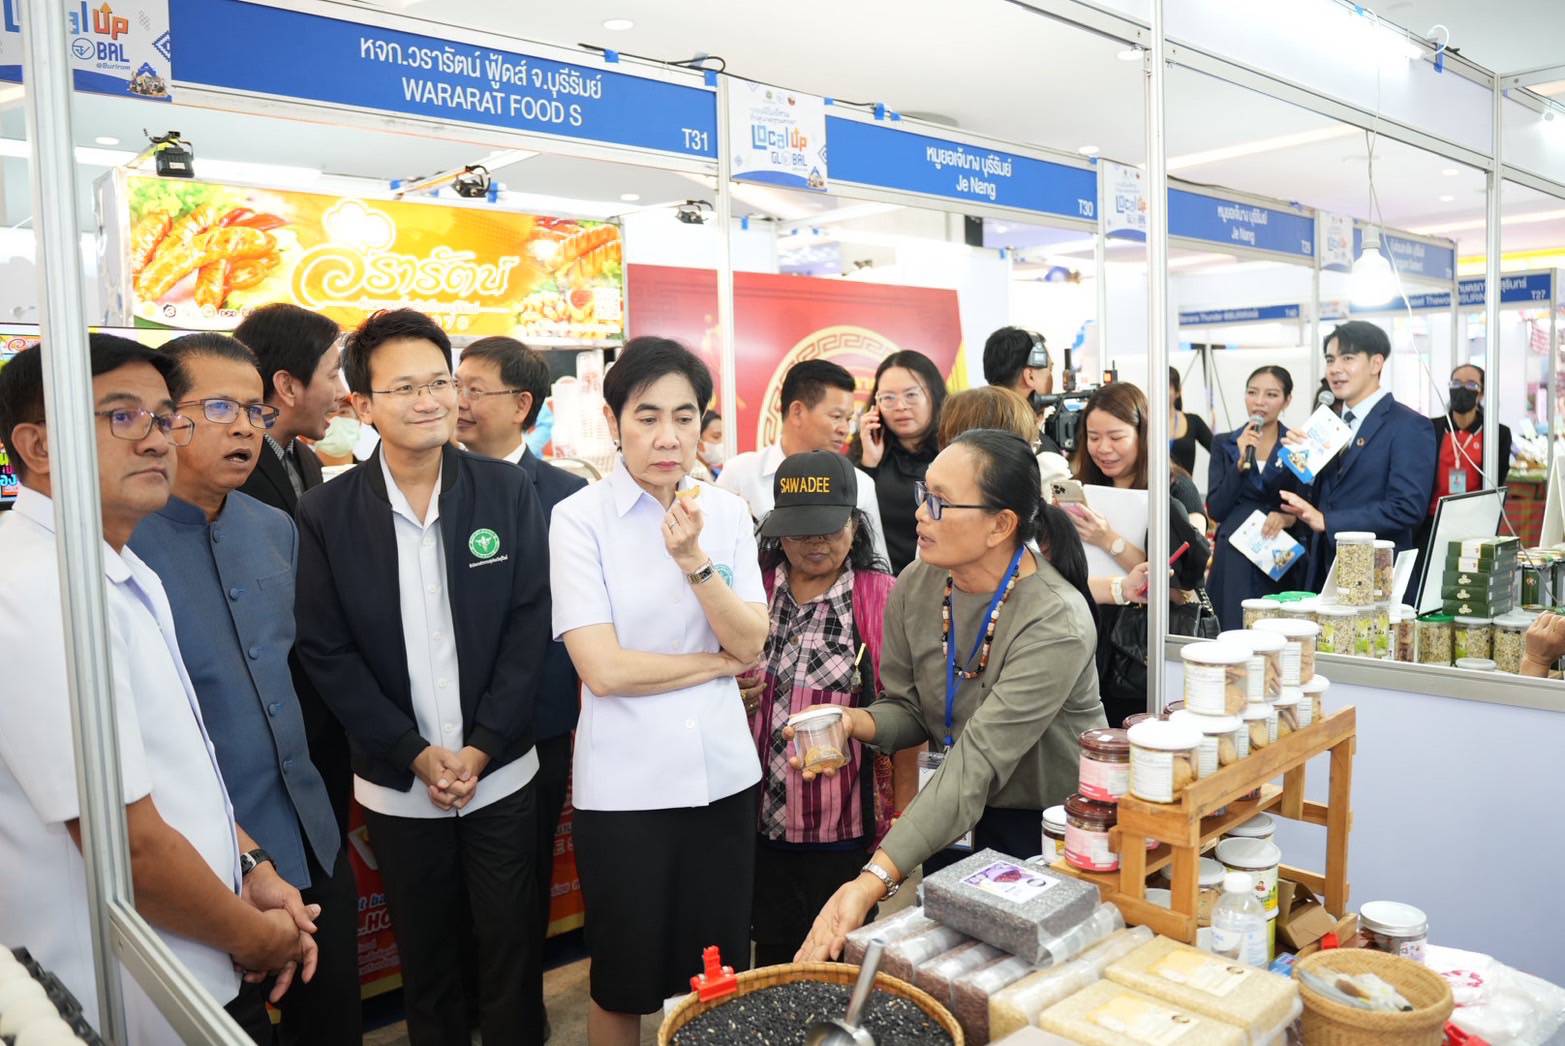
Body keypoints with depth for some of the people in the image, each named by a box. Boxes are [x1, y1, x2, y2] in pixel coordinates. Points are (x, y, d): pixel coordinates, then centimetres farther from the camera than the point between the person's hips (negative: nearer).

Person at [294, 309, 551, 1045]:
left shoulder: (508, 491, -5)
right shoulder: (326, 513, -6)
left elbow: (529, 626, -5)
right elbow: (326, 653, -5)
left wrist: (482, 747, -11)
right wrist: (417, 756, -10)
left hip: (501, 773, 0)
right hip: (396, 784, 0)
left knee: (512, 952, 11)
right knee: (425, 956, 16)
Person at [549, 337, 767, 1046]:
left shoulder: (727, 512, 2)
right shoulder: (579, 518, -9)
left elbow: (751, 646, -5)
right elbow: (603, 668, -16)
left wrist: (694, 558, -19)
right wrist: (716, 661, -6)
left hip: (723, 775, 4)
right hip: (625, 787, -3)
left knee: (718, 975, 17)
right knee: (625, 981, 14)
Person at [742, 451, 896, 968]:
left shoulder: (884, 598, -7)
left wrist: (903, 823, -6)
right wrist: (732, 694, -7)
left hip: (846, 828, -3)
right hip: (761, 821, 3)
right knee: (771, 961, 18)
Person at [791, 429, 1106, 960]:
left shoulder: (1056, 625, -29)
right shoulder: (916, 587, -10)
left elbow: (975, 764, -35)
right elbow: (908, 708, 2)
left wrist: (873, 881, -41)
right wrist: (856, 722, -22)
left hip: (1052, 831, -5)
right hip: (958, 823, 5)